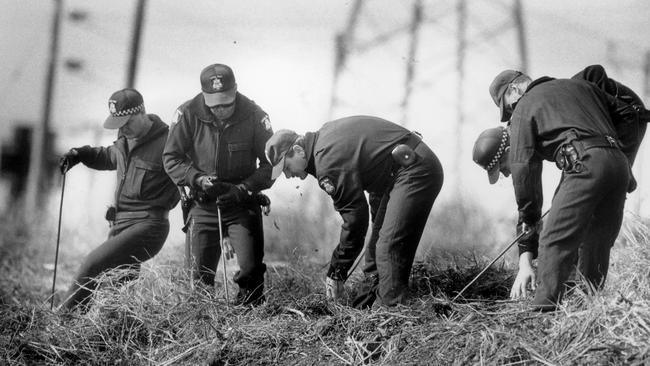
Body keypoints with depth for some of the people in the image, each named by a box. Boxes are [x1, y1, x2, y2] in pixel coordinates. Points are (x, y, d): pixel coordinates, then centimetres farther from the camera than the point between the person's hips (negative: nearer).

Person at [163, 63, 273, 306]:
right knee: (201, 273, 4)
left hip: (242, 204, -1)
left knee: (251, 269, -10)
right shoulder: (188, 114, -11)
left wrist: (245, 188, -21)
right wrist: (198, 179, -20)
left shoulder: (253, 115, -12)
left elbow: (270, 163, -7)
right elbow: (171, 159, -5)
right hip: (202, 205, 1)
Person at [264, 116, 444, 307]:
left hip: (416, 172, -11)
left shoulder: (328, 161, -21)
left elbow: (355, 219, -18)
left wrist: (335, 273, -9)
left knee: (389, 248, -16)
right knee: (379, 241, 12)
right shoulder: (324, 135, 9)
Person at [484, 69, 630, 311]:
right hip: (619, 162, 7)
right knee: (597, 247, 15)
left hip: (585, 163, -7)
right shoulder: (579, 85, 30)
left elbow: (523, 169, 7)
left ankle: (544, 310, -14)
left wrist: (529, 217, 12)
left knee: (554, 243, -7)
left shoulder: (524, 108, 12)